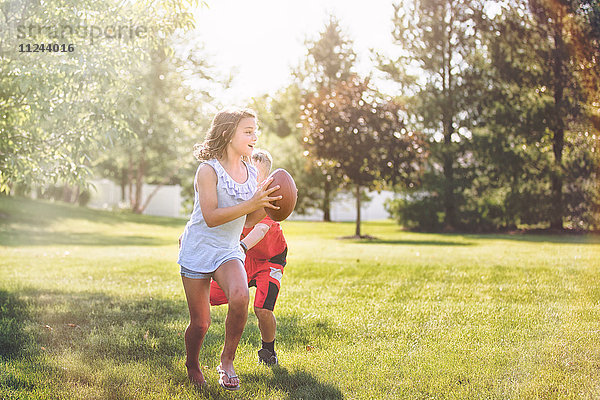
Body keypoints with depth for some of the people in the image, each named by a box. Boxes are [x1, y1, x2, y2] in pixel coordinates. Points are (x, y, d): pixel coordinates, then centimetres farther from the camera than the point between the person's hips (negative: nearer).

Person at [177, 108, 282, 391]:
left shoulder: (251, 173, 4)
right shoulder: (208, 170, -13)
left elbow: (250, 220, 11)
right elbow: (211, 217, -21)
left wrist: (267, 203, -9)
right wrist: (250, 204, -28)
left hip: (229, 251, 4)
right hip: (197, 251, -3)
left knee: (239, 296, -29)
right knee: (200, 323, 0)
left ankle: (227, 360, -9)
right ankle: (192, 365, 33)